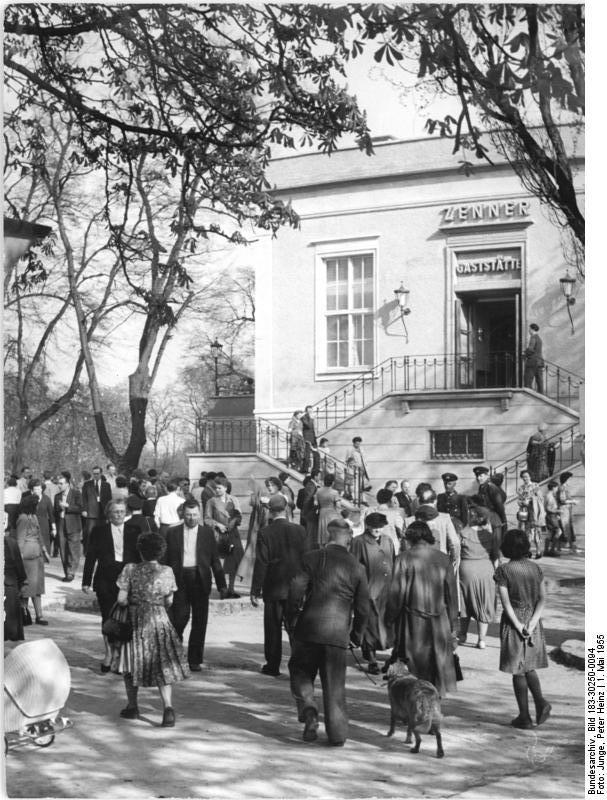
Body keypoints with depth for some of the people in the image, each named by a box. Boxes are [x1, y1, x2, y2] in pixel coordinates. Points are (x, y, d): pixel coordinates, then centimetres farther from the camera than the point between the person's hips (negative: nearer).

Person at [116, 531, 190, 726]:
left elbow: (121, 599, -11)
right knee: (163, 667, 5)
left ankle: (132, 707, 26)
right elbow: (169, 602, 3)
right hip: (160, 622, 1)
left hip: (136, 622, -1)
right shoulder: (167, 572, -3)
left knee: (132, 664, 17)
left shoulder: (130, 570, -9)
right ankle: (168, 707, -11)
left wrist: (134, 601, 9)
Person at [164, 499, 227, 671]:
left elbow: (215, 559, 7)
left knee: (199, 621, 3)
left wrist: (222, 585, 4)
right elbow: (165, 558, 5)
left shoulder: (207, 532, 6)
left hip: (200, 580, 1)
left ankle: (195, 660, 14)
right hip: (179, 580, -1)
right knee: (179, 618, -6)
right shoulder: (172, 532, 5)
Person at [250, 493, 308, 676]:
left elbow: (261, 563, -11)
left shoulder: (265, 533, -11)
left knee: (273, 629, 9)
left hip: (273, 589, -2)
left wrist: (255, 591, -6)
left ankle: (273, 666, 15)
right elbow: (306, 560, 0)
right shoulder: (300, 531, -4)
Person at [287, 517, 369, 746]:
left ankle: (308, 711, -5)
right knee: (335, 684, 10)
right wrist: (357, 634, 19)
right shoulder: (357, 567, 4)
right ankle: (337, 733, 11)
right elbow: (363, 607, 6)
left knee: (301, 672, 17)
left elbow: (296, 590, -8)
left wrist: (293, 617, 6)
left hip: (309, 627, -1)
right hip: (339, 632, 1)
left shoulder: (312, 558, -1)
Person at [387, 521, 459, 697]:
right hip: (439, 621, 3)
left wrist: (390, 617, 3)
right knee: (437, 662, 13)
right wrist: (452, 626, 11)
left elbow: (396, 592, -10)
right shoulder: (443, 559, 2)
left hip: (412, 622, -3)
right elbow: (452, 595, 5)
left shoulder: (405, 558, -8)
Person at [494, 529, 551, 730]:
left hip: (513, 622, -4)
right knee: (529, 667, 19)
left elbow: (506, 602, -16)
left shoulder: (503, 570, -11)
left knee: (518, 671, 4)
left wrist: (518, 626, -13)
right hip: (533, 622, 4)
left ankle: (525, 717, 9)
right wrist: (532, 624, -8)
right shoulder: (535, 568, 2)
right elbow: (542, 598, -3)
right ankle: (540, 702, 0)